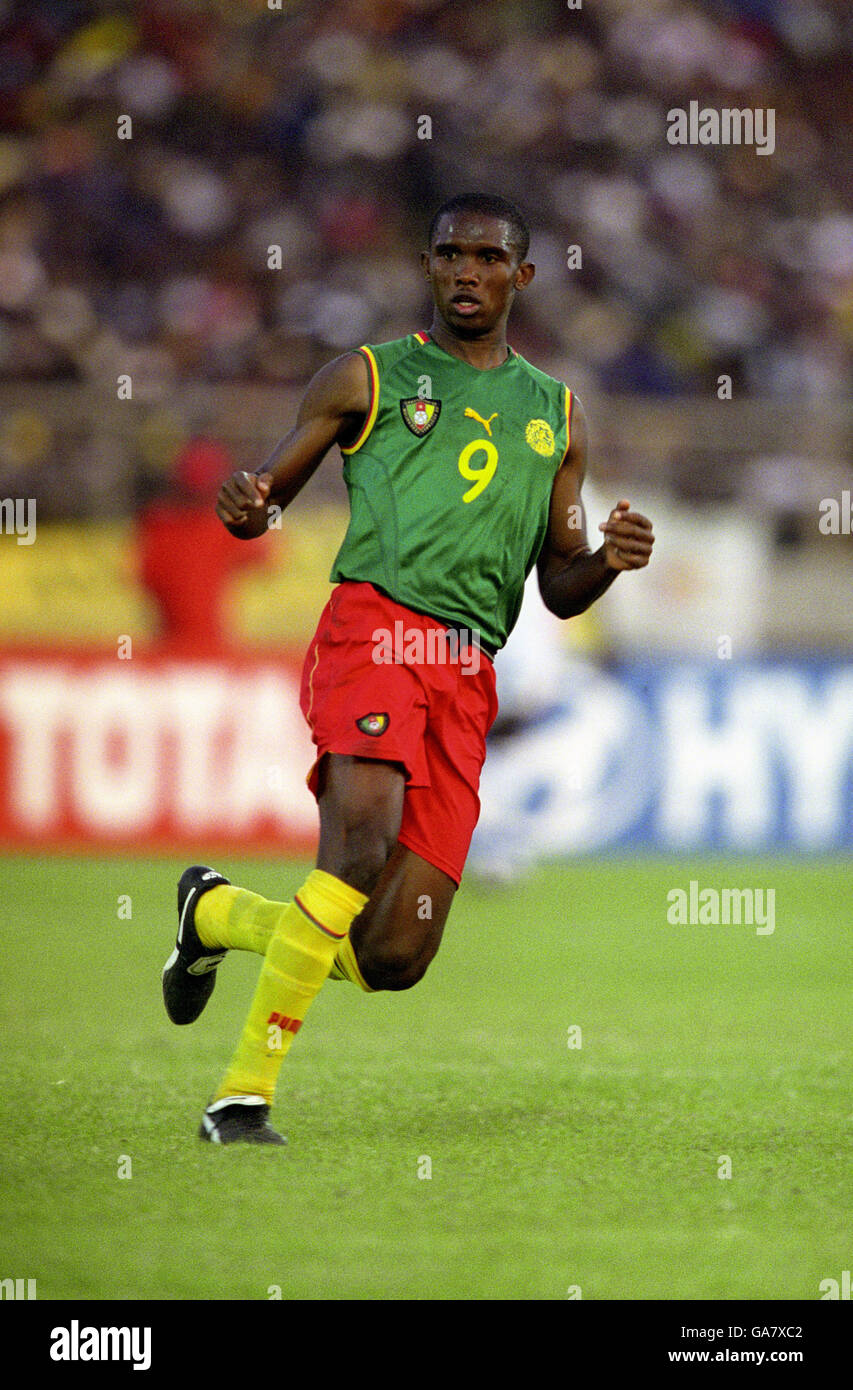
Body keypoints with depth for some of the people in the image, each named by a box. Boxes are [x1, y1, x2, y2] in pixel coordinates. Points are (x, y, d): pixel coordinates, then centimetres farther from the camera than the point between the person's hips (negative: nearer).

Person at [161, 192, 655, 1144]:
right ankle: (244, 1092, -26)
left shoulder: (554, 415, 24)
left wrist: (608, 562, 1)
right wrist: (245, 508, -11)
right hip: (375, 624, -4)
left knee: (392, 959, -4)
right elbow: (267, 492, 14)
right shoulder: (367, 378, 14)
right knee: (364, 841, -30)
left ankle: (217, 912, 25)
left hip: (468, 679, 4)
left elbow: (559, 591, 24)